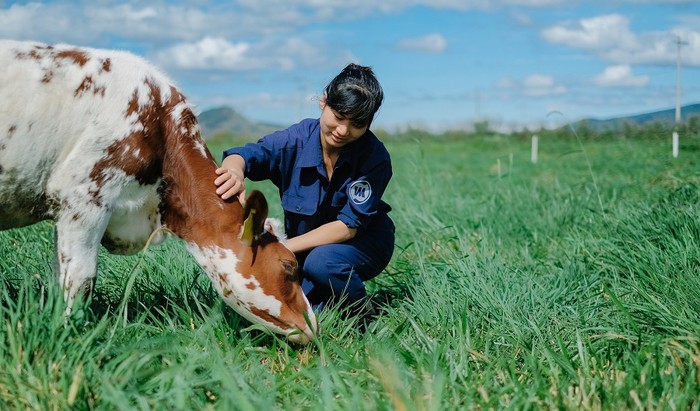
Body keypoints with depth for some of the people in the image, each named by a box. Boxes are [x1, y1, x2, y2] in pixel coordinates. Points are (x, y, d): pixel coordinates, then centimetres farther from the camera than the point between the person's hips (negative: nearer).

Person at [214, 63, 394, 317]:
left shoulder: (375, 158, -24)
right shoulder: (297, 139, -17)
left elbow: (348, 226, -26)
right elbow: (247, 154, -27)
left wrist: (284, 247, -35)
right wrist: (234, 170, -54)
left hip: (363, 244, -3)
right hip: (307, 245, 3)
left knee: (321, 261, -35)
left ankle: (360, 314, -6)